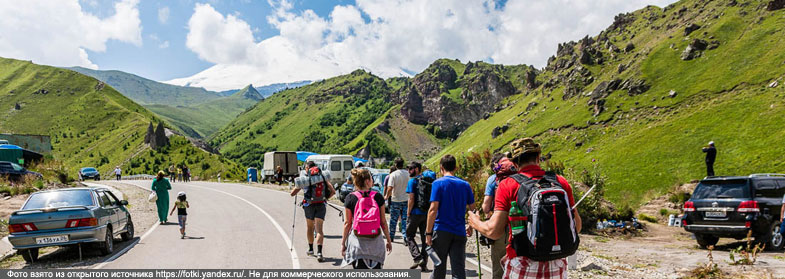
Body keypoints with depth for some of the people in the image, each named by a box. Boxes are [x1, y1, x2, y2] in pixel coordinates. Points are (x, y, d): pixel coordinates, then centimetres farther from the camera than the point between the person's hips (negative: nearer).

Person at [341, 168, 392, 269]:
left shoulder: (350, 198, -5)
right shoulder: (378, 197, -3)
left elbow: (347, 223, -2)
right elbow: (383, 222, 1)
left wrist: (343, 243, 7)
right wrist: (389, 240, 11)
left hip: (358, 241, -1)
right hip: (376, 241, 1)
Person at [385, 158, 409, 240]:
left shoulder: (393, 174, -13)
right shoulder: (407, 173, -2)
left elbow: (390, 188, -19)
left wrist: (387, 196, -3)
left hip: (396, 200, -2)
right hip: (406, 199, 3)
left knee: (393, 219, 10)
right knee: (404, 219, 6)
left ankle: (391, 236, 21)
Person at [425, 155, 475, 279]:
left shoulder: (438, 183, -6)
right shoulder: (465, 185, 6)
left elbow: (433, 209, -13)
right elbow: (472, 208, 9)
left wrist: (428, 232, -9)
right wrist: (471, 227, 23)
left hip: (441, 231, -3)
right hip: (460, 232, 3)